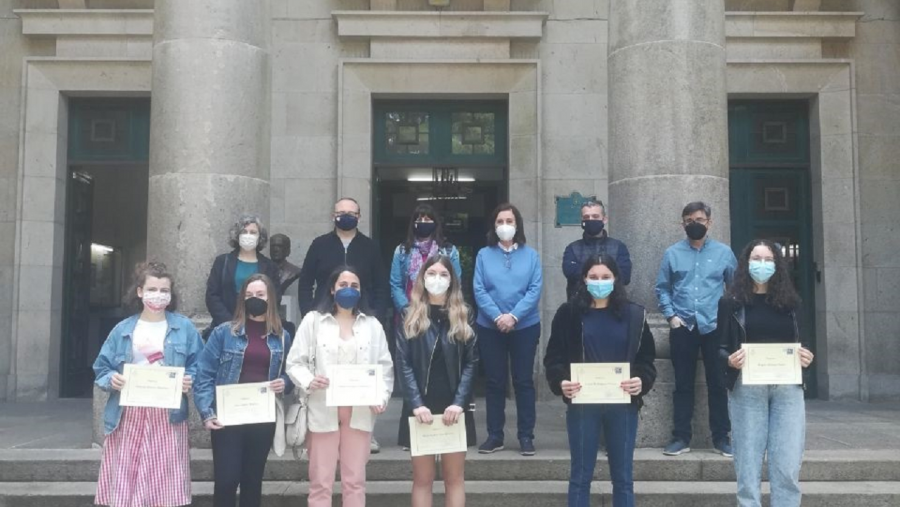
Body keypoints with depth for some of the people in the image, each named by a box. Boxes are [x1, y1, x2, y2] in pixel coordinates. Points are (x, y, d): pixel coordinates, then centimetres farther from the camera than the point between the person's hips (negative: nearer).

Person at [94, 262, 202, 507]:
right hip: (127, 416, 1)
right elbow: (101, 369, 9)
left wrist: (190, 381, -15)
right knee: (124, 483, 3)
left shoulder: (184, 327, 4)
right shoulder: (123, 329, 7)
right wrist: (111, 380, -12)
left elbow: (198, 367, 5)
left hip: (168, 417, -1)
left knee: (164, 486, 1)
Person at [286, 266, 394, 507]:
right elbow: (294, 362, 1)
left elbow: (385, 367, 7)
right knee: (321, 481, 3)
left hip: (360, 411, 2)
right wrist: (309, 381, -19)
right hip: (324, 410, -2)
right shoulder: (313, 320, 4)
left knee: (355, 480, 8)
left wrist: (382, 398, -9)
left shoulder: (372, 324, 10)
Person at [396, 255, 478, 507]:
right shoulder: (410, 318, 4)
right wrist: (416, 403, -15)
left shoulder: (462, 317, 6)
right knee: (422, 478, 4)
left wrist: (459, 402, -12)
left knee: (454, 477, 5)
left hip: (453, 408, 1)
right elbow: (404, 364, -3)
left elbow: (470, 363, 0)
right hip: (421, 408, -1)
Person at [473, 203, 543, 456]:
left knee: (523, 381, 5)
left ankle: (526, 436, 13)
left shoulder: (530, 255, 3)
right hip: (490, 327, 1)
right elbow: (479, 290, -4)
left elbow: (535, 290, -6)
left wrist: (514, 316, -17)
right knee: (495, 382, 7)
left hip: (525, 326, 0)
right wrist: (497, 316, -17)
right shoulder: (484, 255, 3)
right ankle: (495, 435, 15)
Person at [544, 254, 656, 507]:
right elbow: (554, 357, 1)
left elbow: (647, 358, 6)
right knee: (580, 476, 6)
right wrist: (561, 382, -18)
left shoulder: (634, 314, 5)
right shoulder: (569, 313, 1)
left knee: (623, 477, 9)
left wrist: (642, 381, -14)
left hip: (623, 404, 1)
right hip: (582, 404, -1)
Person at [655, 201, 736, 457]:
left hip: (715, 327, 0)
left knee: (718, 384, 4)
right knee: (683, 384, 6)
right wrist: (671, 315, -3)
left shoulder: (724, 252, 4)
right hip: (682, 328, 0)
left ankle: (721, 437, 14)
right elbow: (662, 288, 7)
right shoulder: (672, 253, 4)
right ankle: (681, 437, 13)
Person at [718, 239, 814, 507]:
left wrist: (807, 357, -7)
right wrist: (730, 360, -18)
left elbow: (803, 342, 15)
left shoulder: (790, 302, 12)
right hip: (746, 389, -2)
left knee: (787, 468, -1)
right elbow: (720, 349, 3)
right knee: (748, 467, 0)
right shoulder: (731, 303, 4)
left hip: (788, 388, 2)